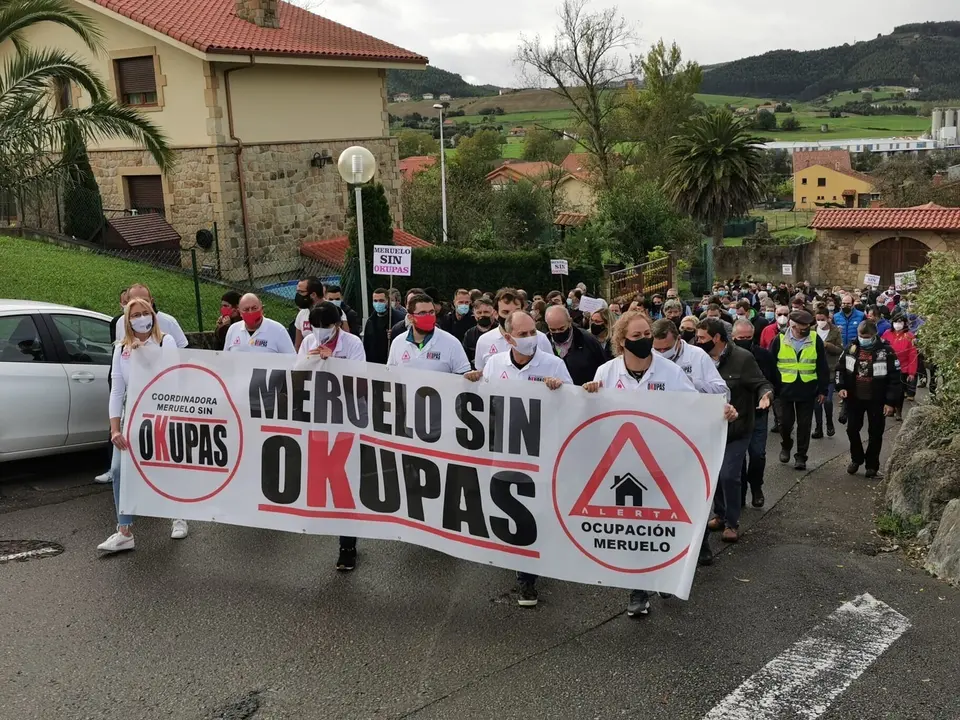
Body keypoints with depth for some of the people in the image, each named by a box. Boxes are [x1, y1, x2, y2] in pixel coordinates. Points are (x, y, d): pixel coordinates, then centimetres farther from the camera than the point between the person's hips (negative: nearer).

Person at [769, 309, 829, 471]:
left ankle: (801, 456, 17)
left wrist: (822, 390, 1)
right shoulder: (780, 339, -6)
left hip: (807, 390, 0)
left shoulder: (815, 340, -4)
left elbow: (822, 367, 2)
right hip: (785, 389, 0)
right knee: (786, 422, 8)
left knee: (804, 425, 6)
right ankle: (785, 447, 34)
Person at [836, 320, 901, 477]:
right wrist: (841, 386, -7)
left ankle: (872, 465, 23)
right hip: (854, 398, 3)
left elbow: (895, 378, -11)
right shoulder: (851, 348, -2)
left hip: (876, 400, -3)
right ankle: (856, 459, 32)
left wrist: (891, 402, -13)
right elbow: (841, 369, 10)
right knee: (852, 429, 11)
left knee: (875, 433, 8)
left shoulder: (886, 351, -13)